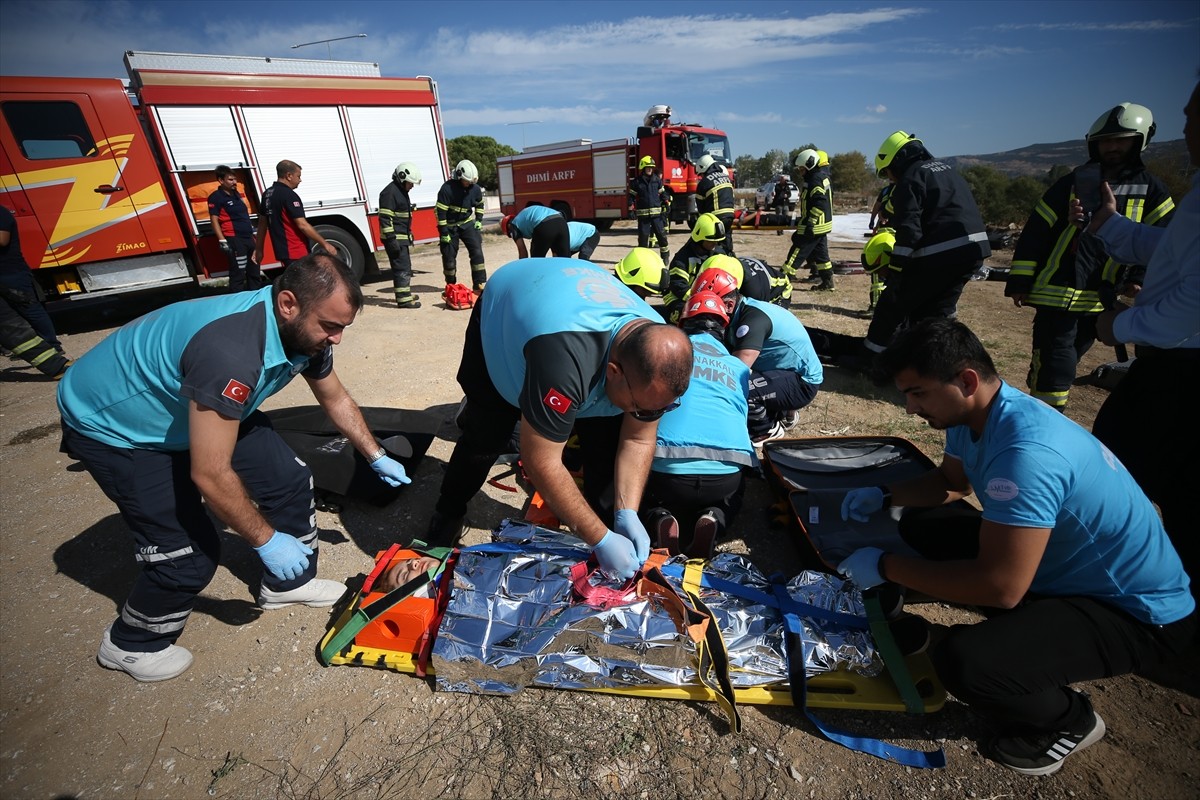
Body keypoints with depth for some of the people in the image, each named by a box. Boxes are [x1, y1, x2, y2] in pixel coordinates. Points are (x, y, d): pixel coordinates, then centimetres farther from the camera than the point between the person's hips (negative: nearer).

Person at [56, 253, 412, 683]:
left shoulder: (303, 330, -15)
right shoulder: (232, 350, -42)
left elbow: (336, 398, 4)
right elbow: (210, 475, -37)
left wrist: (377, 457, 7)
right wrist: (267, 540, -25)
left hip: (193, 408, 8)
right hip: (111, 426, -7)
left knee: (289, 477, 1)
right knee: (191, 553, -9)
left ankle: (288, 583, 25)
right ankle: (131, 644, 23)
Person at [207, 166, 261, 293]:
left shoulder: (236, 194, 15)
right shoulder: (216, 197, -7)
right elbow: (214, 220, -11)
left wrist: (251, 229, 23)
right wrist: (222, 240, -19)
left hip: (248, 237, 8)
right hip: (234, 239, -8)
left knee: (254, 272, 14)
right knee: (238, 274, -8)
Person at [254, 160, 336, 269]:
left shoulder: (267, 194, 13)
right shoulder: (289, 195, -15)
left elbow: (262, 224, 17)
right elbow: (302, 225, -21)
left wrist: (259, 250, 22)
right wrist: (325, 244, -18)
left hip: (282, 251, 9)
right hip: (296, 253, -9)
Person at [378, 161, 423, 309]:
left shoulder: (402, 191, 17)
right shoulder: (389, 192, -15)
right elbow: (385, 218, -21)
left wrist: (409, 236, 27)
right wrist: (391, 239, -25)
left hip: (402, 237, 10)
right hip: (395, 238, -10)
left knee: (405, 266, 18)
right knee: (402, 267, -11)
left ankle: (405, 293, 30)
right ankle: (404, 299, -11)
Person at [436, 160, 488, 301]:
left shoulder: (475, 188, -7)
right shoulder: (447, 188, -21)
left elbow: (479, 204, 15)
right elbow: (440, 211, -20)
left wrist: (478, 220, 6)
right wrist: (444, 233, -20)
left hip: (467, 223, 3)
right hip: (450, 226, -3)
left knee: (477, 251, -12)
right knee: (449, 256, 3)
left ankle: (479, 285, -10)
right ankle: (450, 287, 19)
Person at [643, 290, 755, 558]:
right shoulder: (739, 367, 21)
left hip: (667, 466, -1)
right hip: (726, 472, 2)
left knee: (647, 487, 32)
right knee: (732, 495, 37)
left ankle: (659, 518, -3)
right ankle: (715, 519, 1)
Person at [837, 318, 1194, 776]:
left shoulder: (1025, 451, -35)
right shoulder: (972, 414, -7)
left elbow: (1001, 587, -34)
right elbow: (951, 482, 13)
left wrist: (885, 567, -25)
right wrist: (884, 495, -2)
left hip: (1134, 612, -8)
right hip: (1062, 567, 9)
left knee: (963, 661, -28)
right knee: (922, 527, 4)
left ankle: (1069, 721, 6)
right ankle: (1030, 622, 15)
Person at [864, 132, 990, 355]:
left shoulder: (910, 178, -7)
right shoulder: (945, 169, 22)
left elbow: (909, 230, -17)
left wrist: (895, 270, -13)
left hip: (939, 253, -9)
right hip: (973, 248, 9)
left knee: (894, 305, 3)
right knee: (936, 311, 17)